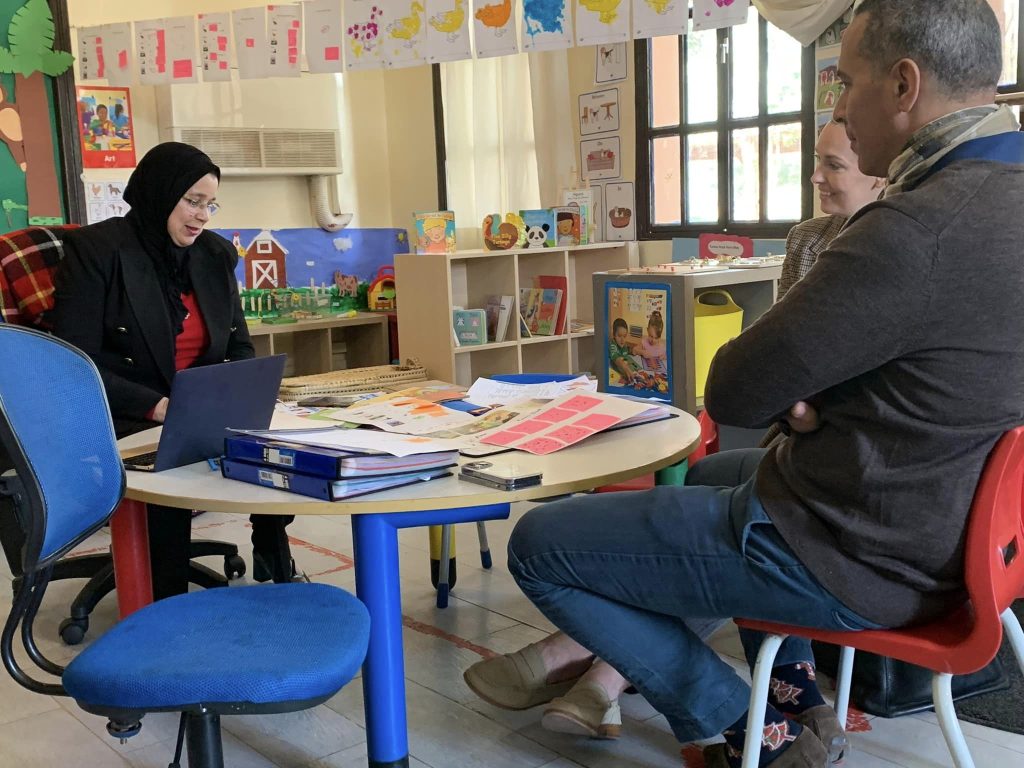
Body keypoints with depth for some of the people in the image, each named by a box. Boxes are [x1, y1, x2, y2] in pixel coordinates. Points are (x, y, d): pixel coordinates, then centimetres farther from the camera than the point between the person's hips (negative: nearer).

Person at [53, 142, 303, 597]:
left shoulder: (215, 255, 9)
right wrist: (156, 405, -26)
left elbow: (239, 348, 15)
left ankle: (275, 570, -3)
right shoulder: (95, 251, -8)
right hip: (123, 424, -4)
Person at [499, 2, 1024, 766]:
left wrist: (793, 398, 0)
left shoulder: (920, 230, -29)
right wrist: (808, 394, -4)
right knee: (714, 474, 35)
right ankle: (796, 701, 27)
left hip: (852, 558, -10)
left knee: (539, 546, 0)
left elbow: (732, 394, -22)